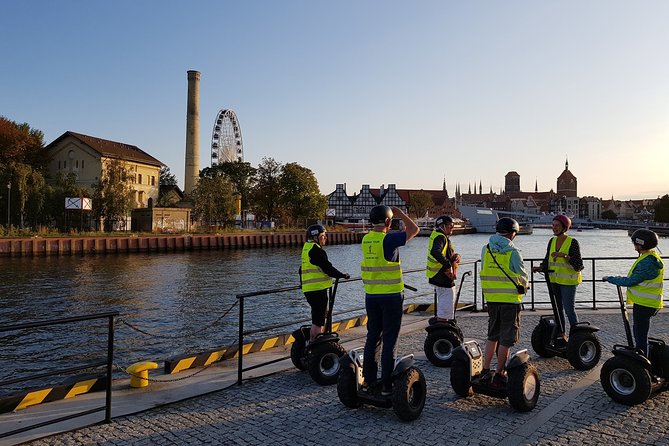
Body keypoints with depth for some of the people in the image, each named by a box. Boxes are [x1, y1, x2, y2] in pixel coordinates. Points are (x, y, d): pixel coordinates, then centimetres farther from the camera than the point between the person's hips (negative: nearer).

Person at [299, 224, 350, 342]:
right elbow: (327, 268, -14)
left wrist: (303, 283, 36)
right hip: (317, 289, -10)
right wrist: (342, 275, -1)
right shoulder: (316, 250, -13)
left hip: (308, 289, 10)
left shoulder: (306, 247, 17)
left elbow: (302, 270, 25)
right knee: (317, 322, -5)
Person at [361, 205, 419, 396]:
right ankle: (386, 384, 7)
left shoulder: (366, 240, 4)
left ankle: (368, 380, 20)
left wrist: (401, 231, 24)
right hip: (391, 296, -6)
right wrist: (400, 213, 3)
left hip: (371, 296, 6)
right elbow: (414, 229, -7)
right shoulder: (388, 240, -16)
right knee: (389, 340, 2)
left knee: (372, 337, 14)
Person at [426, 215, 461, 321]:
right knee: (446, 306, -5)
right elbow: (435, 252, -37)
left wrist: (456, 256, 1)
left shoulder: (441, 236, 16)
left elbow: (447, 254, 22)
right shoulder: (440, 237, -18)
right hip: (443, 277, -11)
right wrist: (448, 265, -32)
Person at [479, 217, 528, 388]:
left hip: (491, 298, 5)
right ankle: (499, 375, 7)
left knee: (493, 335, 18)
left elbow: (484, 272, 7)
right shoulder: (513, 252, -11)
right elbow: (523, 275, -4)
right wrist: (524, 286, 17)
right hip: (510, 299, -5)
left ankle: (485, 370, 19)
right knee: (506, 338, 4)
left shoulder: (485, 249, 2)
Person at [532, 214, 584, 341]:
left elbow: (578, 264, -16)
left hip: (568, 281, -6)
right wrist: (540, 267, -7)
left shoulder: (572, 242, -11)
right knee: (558, 308, 13)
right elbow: (547, 260, 12)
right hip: (554, 280, 6)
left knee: (569, 308, -7)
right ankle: (560, 335, 23)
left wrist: (564, 255, -28)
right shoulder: (552, 241, 6)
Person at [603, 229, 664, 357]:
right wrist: (620, 279, 11)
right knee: (638, 332, 22)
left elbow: (631, 281, -21)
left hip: (644, 304, -10)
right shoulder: (650, 257, 8)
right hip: (643, 302, 10)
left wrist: (610, 279, -11)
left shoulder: (647, 262, -25)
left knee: (640, 335, -1)